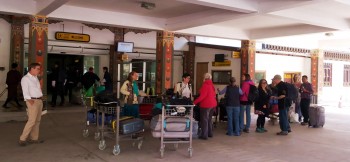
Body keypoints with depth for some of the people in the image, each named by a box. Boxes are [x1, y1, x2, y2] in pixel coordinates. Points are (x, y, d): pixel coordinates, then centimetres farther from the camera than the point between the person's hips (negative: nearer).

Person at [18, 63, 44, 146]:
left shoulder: (36, 78, 18)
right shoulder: (25, 78, -6)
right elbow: (25, 91, -15)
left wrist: (40, 99, 7)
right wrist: (29, 100, -27)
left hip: (39, 100, 8)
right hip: (32, 101, -8)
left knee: (37, 121, 9)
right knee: (32, 121, -12)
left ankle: (34, 138, 15)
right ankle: (22, 139, -5)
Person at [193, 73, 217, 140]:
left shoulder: (205, 85, -15)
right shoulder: (211, 85, 10)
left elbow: (202, 96, -21)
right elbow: (214, 95, 15)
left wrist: (195, 102, -19)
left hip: (206, 105, -8)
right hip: (213, 104, 8)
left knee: (204, 120, -1)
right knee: (209, 119, 19)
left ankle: (204, 135, 1)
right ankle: (210, 133, 26)